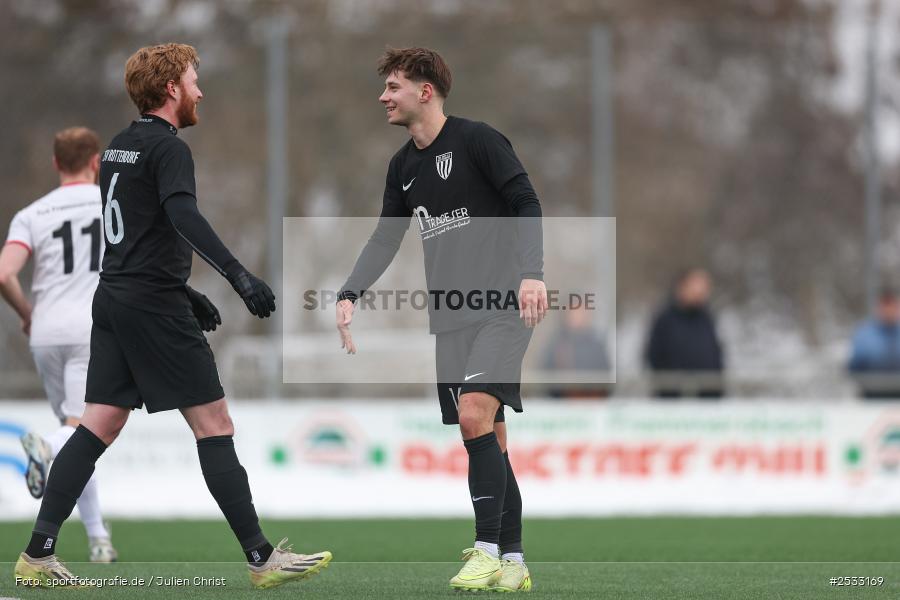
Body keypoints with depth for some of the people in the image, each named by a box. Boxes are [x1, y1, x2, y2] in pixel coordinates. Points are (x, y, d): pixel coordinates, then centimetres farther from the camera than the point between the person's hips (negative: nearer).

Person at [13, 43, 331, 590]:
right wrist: (239, 275, -36)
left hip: (114, 298, 9)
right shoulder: (168, 148, -10)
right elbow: (183, 216, -28)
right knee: (214, 424, -4)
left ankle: (39, 554, -1)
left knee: (98, 428, 6)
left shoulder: (117, 148, 18)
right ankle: (262, 559, -3)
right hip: (155, 306, -9)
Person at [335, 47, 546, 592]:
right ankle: (513, 563, 7)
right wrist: (350, 294, 5)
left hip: (501, 305, -7)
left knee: (475, 415, -21)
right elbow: (386, 239, 19)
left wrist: (532, 273, -24)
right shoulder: (404, 166, 14)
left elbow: (526, 203, -12)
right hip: (449, 316, 7)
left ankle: (488, 549, -19)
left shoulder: (476, 140, -7)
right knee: (487, 437, 5)